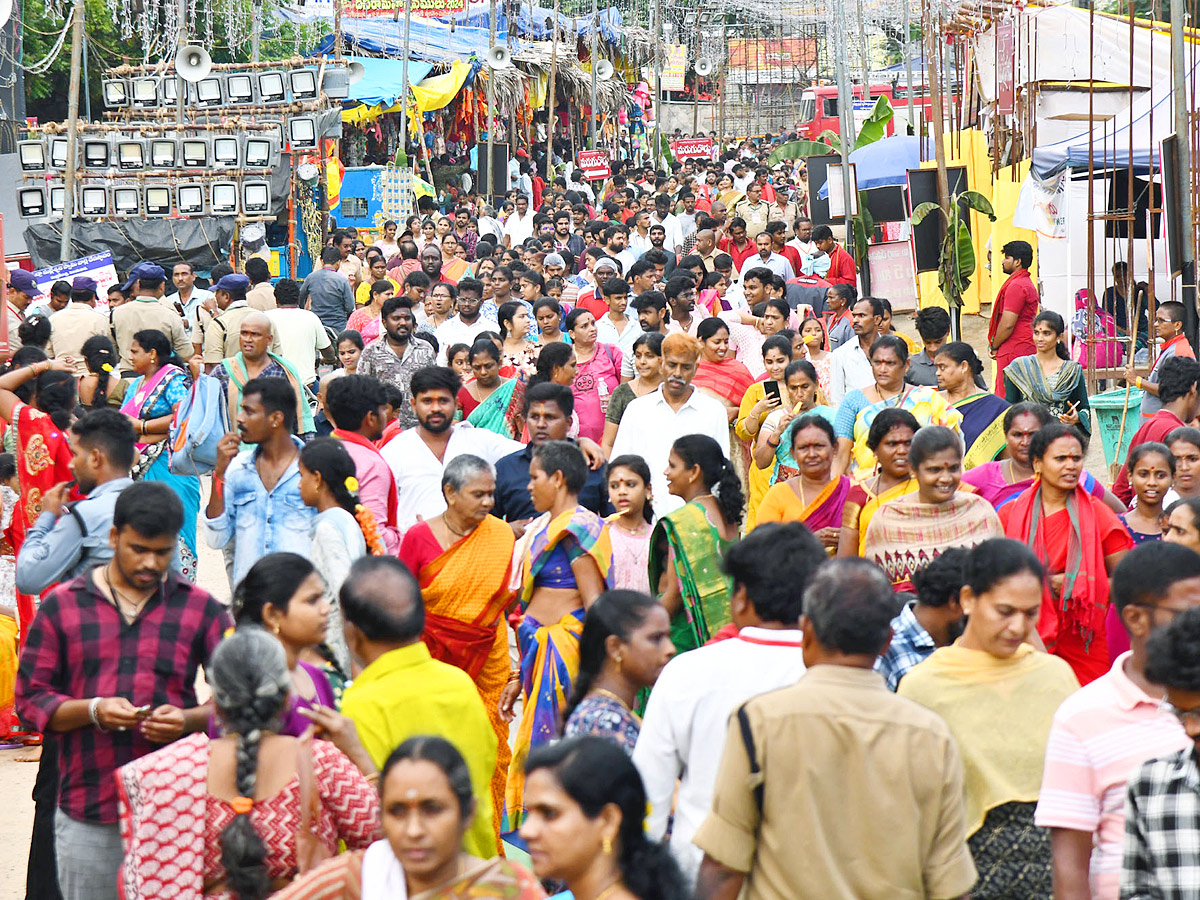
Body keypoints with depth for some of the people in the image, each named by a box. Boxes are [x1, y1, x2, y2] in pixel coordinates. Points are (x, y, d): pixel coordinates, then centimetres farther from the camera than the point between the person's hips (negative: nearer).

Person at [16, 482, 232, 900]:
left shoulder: (200, 608, 7)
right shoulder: (63, 605, 6)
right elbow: (29, 697, 5)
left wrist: (189, 720, -13)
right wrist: (93, 710, -12)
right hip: (86, 815, 0)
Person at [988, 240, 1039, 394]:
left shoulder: (1016, 286, -14)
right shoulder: (1028, 284, 20)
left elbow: (1007, 325, -19)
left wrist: (994, 347, -4)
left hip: (1013, 351, -10)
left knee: (1008, 401, -10)